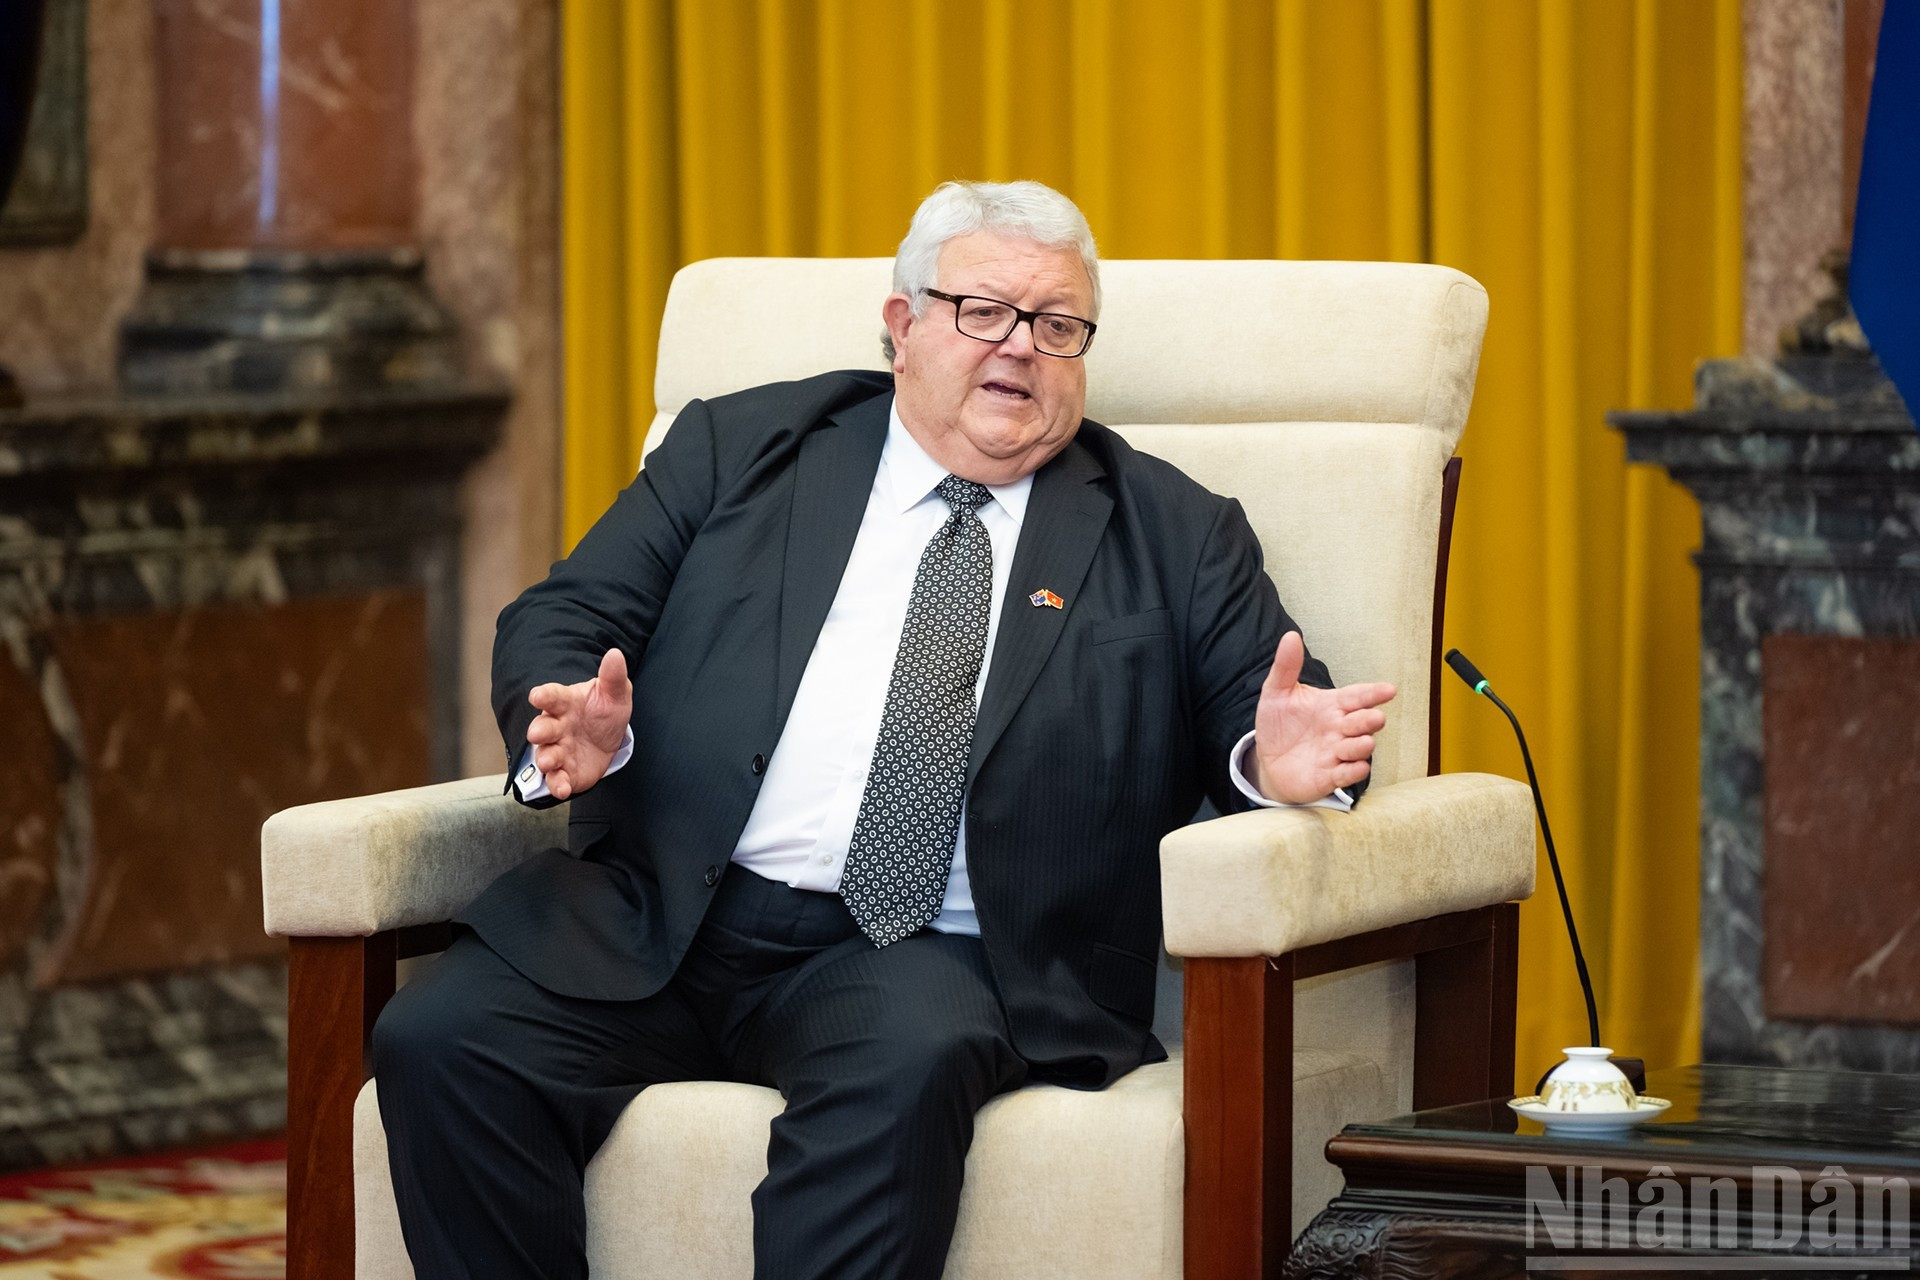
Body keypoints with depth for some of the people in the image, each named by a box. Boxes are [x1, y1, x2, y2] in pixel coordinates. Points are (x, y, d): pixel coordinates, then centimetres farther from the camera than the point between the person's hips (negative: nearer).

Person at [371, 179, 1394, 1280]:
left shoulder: (1173, 537, 17)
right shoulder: (737, 448, 18)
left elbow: (1255, 705, 11)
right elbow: (563, 618, 13)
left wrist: (1277, 762, -16)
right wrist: (572, 729, -11)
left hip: (923, 957, -1)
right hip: (660, 918, 2)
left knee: (909, 1064, -37)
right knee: (442, 1042, -24)